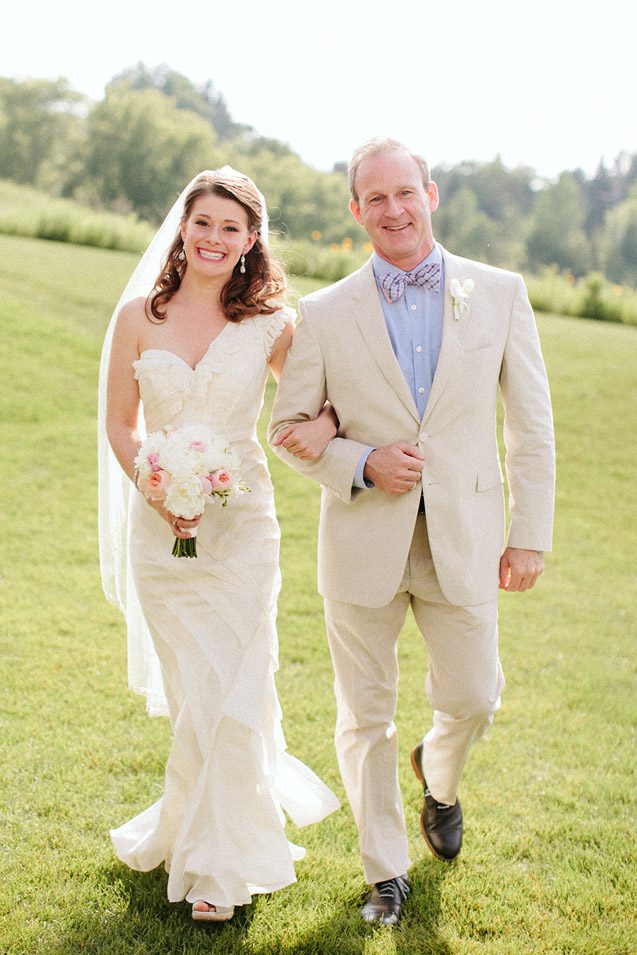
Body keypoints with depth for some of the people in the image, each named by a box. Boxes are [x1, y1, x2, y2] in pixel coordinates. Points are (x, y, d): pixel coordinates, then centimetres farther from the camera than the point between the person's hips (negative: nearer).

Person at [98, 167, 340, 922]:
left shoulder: (271, 326, -3)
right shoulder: (139, 315, -1)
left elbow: (317, 401, 7)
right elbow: (119, 422, 3)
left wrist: (325, 423, -18)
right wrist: (158, 492, -13)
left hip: (240, 523, -1)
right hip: (158, 526, 1)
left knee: (232, 692, -1)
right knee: (190, 692, 10)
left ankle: (216, 859, 18)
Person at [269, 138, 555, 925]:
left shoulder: (499, 294, 1)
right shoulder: (324, 313, -1)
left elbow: (531, 424, 3)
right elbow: (288, 427, 4)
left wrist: (530, 535, 0)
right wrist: (362, 465, -13)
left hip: (464, 542, 0)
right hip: (363, 542, 0)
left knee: (471, 700, 9)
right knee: (366, 717, 9)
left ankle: (439, 775, 45)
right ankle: (385, 872, 29)